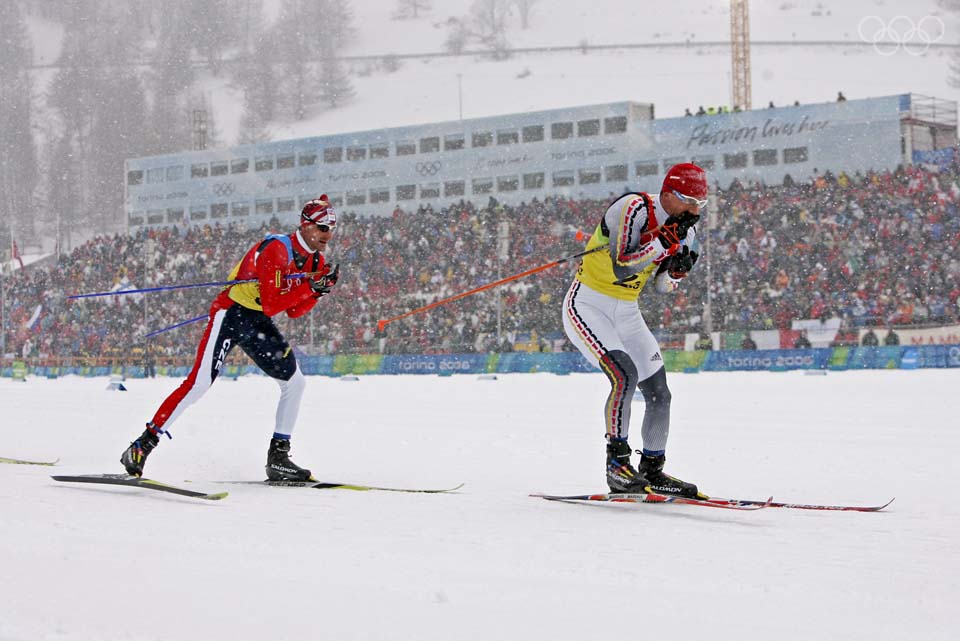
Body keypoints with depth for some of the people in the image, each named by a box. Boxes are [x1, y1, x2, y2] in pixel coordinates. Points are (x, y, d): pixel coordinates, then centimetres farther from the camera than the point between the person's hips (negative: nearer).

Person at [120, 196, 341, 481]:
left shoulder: (315, 260, 4)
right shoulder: (277, 249, -22)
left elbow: (294, 311, 7)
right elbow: (270, 305, -27)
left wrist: (319, 289, -8)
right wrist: (311, 287, -27)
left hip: (259, 324, 8)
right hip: (231, 315, -8)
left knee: (295, 381, -1)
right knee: (200, 383, -16)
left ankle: (278, 457, 6)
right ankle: (143, 445, -11)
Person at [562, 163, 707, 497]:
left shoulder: (685, 230, 0)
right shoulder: (632, 208, -22)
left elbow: (663, 286, 9)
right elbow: (622, 269, -29)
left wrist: (678, 269, -12)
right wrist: (665, 240, -31)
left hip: (626, 313, 8)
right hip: (587, 306, -8)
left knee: (659, 393, 4)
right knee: (625, 374, -26)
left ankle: (652, 470, 19)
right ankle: (617, 464, -17)